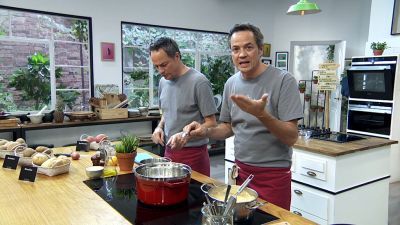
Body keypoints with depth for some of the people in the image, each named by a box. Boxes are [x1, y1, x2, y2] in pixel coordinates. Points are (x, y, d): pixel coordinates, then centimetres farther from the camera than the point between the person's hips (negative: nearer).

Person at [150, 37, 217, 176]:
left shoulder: (199, 82, -14)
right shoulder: (163, 82, 7)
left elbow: (211, 123, -12)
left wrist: (186, 135, -26)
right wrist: (160, 127, 0)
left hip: (194, 153, -6)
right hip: (169, 151, 6)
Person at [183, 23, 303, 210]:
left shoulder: (284, 81, -14)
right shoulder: (231, 84, 3)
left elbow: (291, 137, -17)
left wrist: (261, 114, -32)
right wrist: (205, 131, -6)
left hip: (273, 175, -5)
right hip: (241, 171, 5)